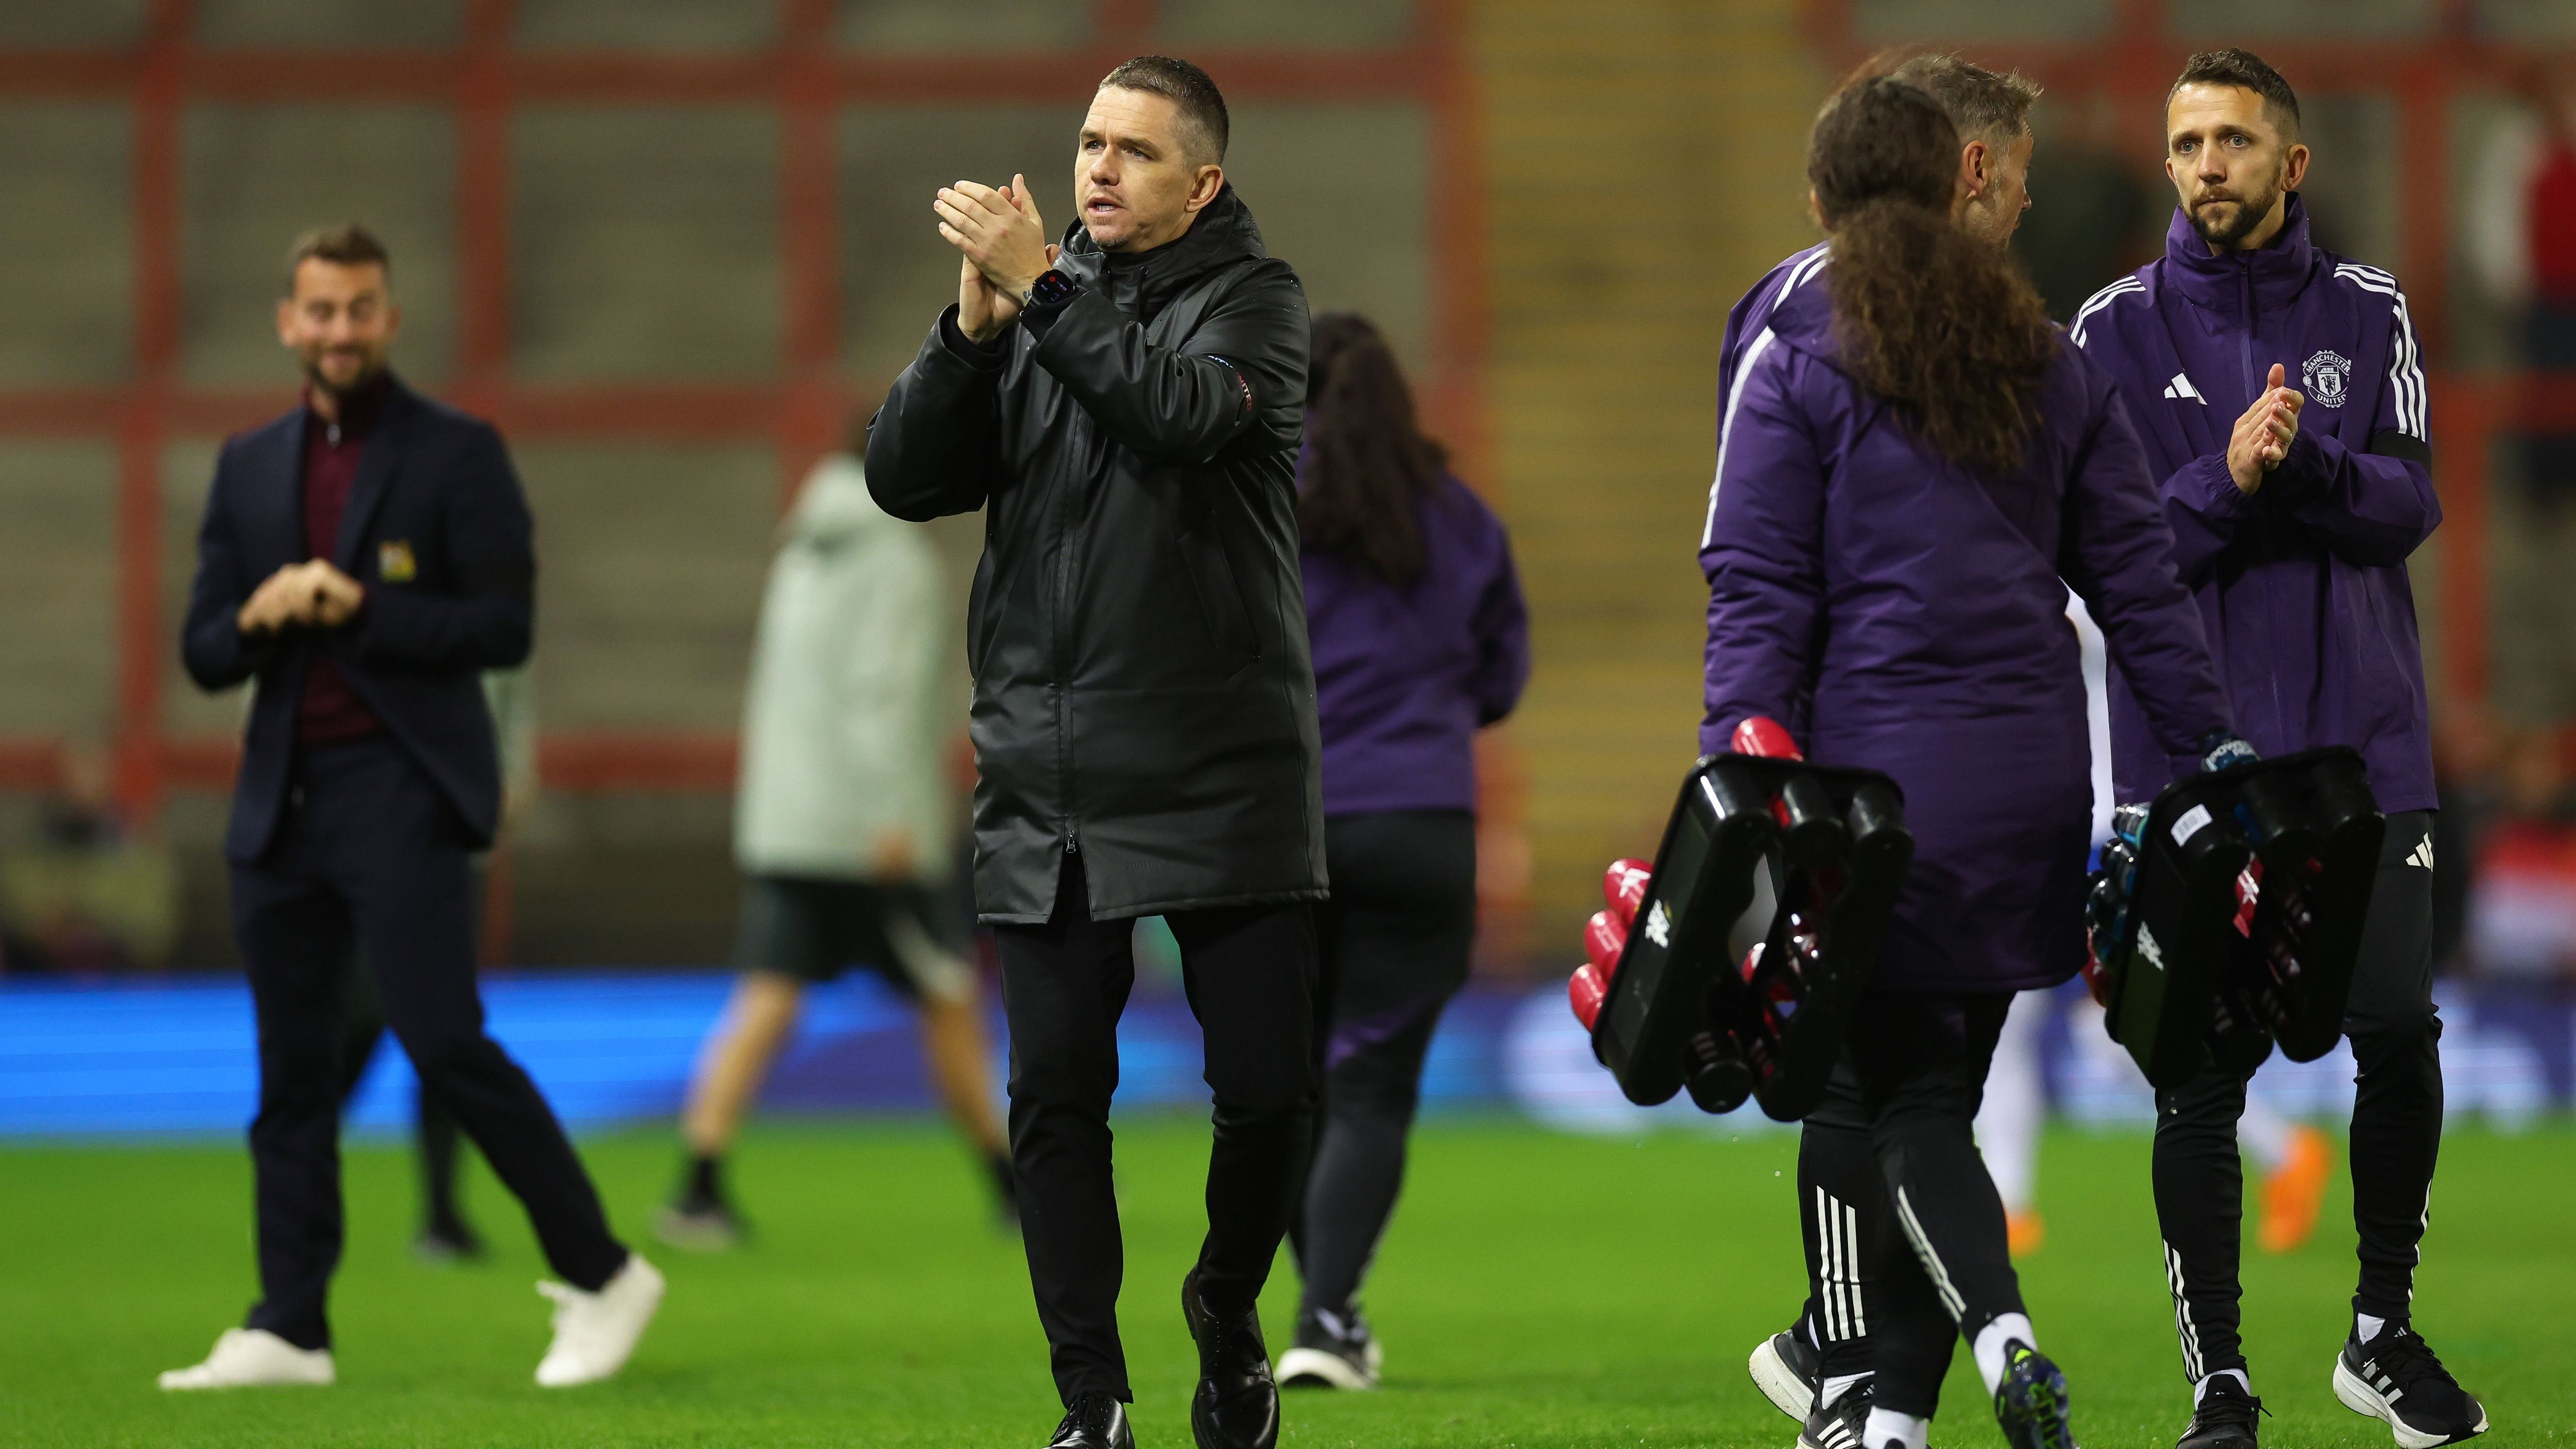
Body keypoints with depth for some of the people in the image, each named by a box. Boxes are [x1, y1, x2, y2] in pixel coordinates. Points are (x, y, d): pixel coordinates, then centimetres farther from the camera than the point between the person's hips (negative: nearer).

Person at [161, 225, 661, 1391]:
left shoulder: (457, 455, 0)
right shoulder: (249, 468, 15)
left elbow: (505, 627, -8)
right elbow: (203, 651, 13)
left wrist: (359, 608, -16)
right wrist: (260, 619, -10)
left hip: (401, 790, -6)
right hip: (283, 801, 6)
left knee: (444, 1043, -14)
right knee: (290, 1068, 6)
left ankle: (600, 1276, -5)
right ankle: (289, 1329, 9)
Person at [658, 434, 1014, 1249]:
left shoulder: (801, 563, 17)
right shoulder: (899, 563, -8)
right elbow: (884, 687, -19)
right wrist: (896, 813, -23)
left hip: (784, 825, 6)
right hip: (874, 833, -6)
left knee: (764, 1005, -2)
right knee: (948, 1000, 7)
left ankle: (701, 1186, -17)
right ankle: (1013, 1187, 17)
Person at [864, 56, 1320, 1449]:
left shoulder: (1252, 298, 1)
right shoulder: (1026, 304, 11)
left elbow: (1188, 413, -20)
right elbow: (902, 478, 1)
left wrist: (1043, 290, -21)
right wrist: (975, 324, -12)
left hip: (1227, 777, -3)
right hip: (1048, 784, 3)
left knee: (1268, 1088, -1)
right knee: (1057, 1096, 0)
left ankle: (1227, 1312, 25)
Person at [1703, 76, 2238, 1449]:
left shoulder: (1797, 366, -2)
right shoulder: (2052, 361, 11)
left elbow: (1759, 596, -8)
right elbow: (2138, 574, 11)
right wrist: (2216, 751, 14)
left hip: (1876, 768, -4)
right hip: (2034, 769, 4)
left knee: (1885, 1091, 1)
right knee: (1936, 1085, 13)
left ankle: (2000, 1326, -23)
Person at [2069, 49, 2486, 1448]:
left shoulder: (2368, 312, 7)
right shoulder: (2116, 329, 2)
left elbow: (2411, 502, -4)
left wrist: (2304, 455, -21)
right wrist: (2229, 478, -20)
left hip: (2362, 749, 2)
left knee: (2399, 1038, 1)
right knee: (2202, 1072, -3)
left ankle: (2383, 1333, 21)